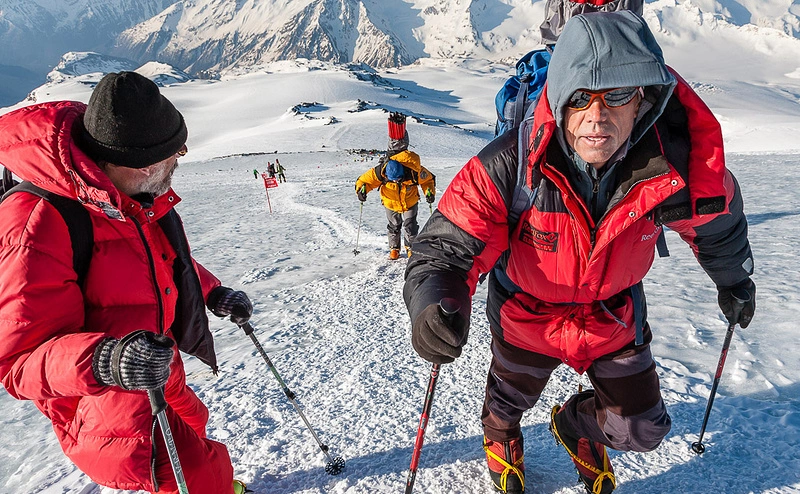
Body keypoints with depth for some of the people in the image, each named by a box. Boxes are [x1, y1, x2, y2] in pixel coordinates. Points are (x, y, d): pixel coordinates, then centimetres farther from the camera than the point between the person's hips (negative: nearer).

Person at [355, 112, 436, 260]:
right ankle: (394, 248, 33)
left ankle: (411, 247, 24)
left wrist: (430, 192, -26)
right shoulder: (381, 171, -32)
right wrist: (361, 189, -39)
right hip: (391, 203, 1)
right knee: (394, 226, 12)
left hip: (410, 202, -1)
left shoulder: (415, 170, -33)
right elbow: (365, 179, -20)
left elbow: (428, 179, -13)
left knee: (410, 226, 0)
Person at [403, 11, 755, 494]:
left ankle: (577, 425, 52)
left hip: (614, 316, 2)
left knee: (641, 430, 16)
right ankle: (501, 438, 66)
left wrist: (735, 278, 16)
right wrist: (435, 305, -53)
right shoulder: (509, 166, -36)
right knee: (508, 400, 26)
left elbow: (716, 219, -3)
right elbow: (447, 245, -31)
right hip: (526, 315, -1)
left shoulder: (679, 164, -27)